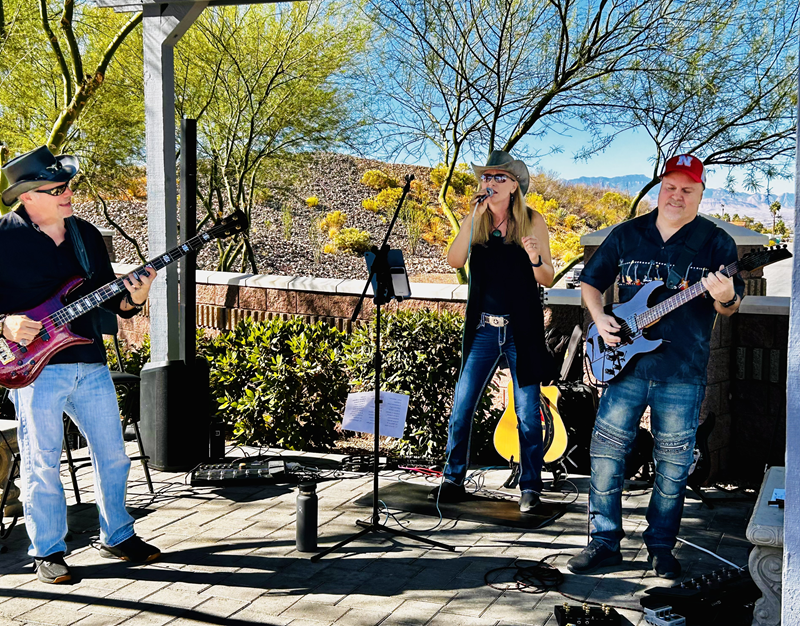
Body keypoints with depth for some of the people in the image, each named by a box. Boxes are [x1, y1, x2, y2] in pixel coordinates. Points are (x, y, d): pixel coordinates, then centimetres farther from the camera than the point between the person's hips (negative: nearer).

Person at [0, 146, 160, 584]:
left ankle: (117, 537, 28)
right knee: (41, 464, 3)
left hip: (91, 364, 5)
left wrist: (132, 297, -7)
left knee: (112, 455, 11)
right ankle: (47, 552, 20)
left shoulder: (87, 234, 10)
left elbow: (108, 297, 13)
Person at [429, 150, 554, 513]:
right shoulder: (474, 221, 5)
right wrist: (474, 217, -16)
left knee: (527, 413, 3)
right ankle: (453, 480, 14)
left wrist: (535, 260, -21)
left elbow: (548, 280, 0)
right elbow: (455, 261, -11)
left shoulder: (532, 222, -1)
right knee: (461, 406, 1)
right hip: (483, 329, 2)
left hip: (521, 330, -2)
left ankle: (530, 488, 15)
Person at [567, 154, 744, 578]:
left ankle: (661, 547, 20)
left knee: (673, 463, 4)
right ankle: (605, 540, 13)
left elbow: (731, 306, 2)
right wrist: (599, 317, -1)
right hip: (627, 362, 2)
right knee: (606, 448, 1)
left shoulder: (716, 243, 3)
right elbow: (591, 280, 16)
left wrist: (725, 299, -21)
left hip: (683, 372, -2)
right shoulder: (626, 234, 8)